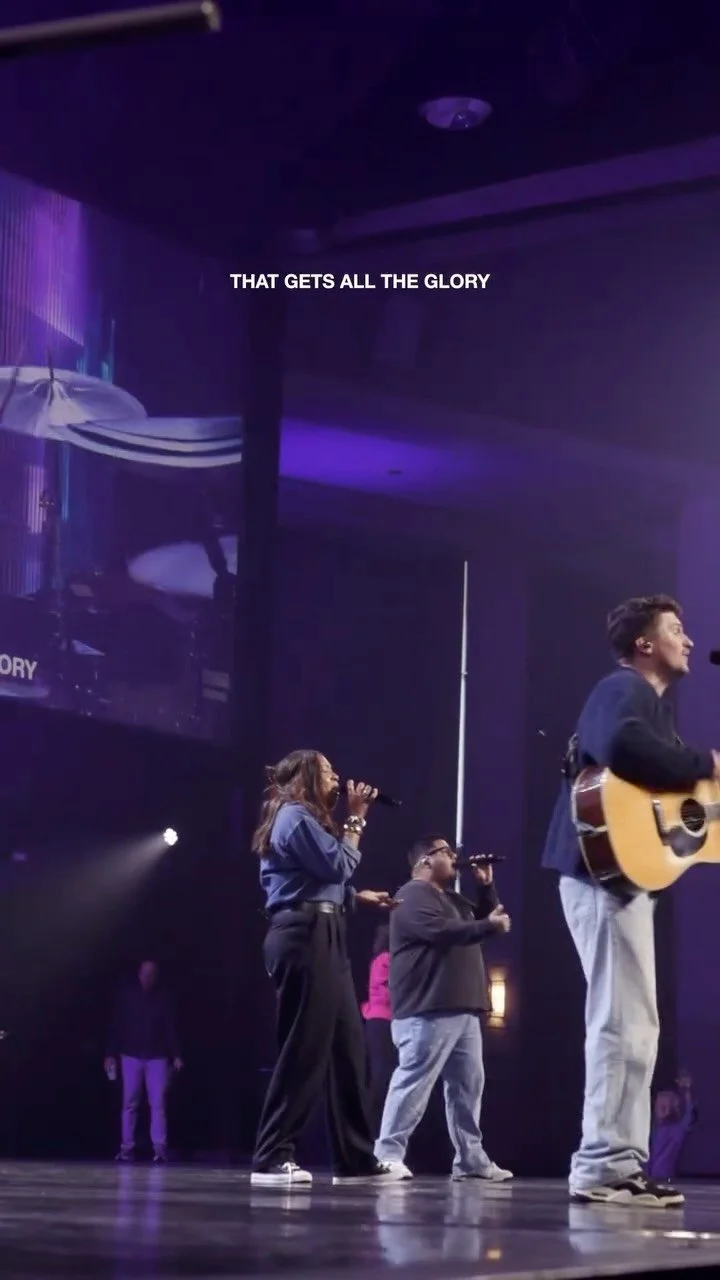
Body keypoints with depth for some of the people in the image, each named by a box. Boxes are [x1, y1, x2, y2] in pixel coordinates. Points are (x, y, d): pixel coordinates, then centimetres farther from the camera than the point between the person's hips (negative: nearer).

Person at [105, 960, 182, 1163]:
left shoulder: (162, 997, 1)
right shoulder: (126, 995, 1)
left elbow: (170, 1028, 0)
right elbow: (117, 1026, 2)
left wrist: (176, 1055, -7)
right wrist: (111, 1054, -2)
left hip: (157, 1057, -1)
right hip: (131, 1056, 1)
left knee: (157, 1103, -5)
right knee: (129, 1103, 3)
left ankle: (160, 1147, -6)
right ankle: (127, 1147, 7)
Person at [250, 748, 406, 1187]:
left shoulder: (303, 817, 27)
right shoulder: (296, 816, -5)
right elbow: (337, 864, -11)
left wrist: (361, 896, 21)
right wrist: (356, 818, -2)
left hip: (321, 938, 11)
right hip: (307, 937, -11)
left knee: (348, 1047, 8)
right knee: (305, 1049, -12)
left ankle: (358, 1159, 11)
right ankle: (272, 1159, -11)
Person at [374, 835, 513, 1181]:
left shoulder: (451, 899, 26)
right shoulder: (414, 896, -6)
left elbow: (485, 918, 29)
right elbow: (441, 931, -21)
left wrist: (486, 885, 16)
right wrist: (490, 925, -19)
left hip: (461, 1009, 10)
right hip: (428, 1010, -10)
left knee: (468, 1084, 8)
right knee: (413, 1082, -12)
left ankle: (471, 1159, 11)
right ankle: (388, 1154, -12)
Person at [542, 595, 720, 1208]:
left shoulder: (652, 702, 25)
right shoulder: (623, 689, -7)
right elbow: (622, 747, -30)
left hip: (627, 870, 11)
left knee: (633, 1024, 11)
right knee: (625, 1021, -13)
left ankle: (621, 1163, 14)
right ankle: (605, 1168, -12)